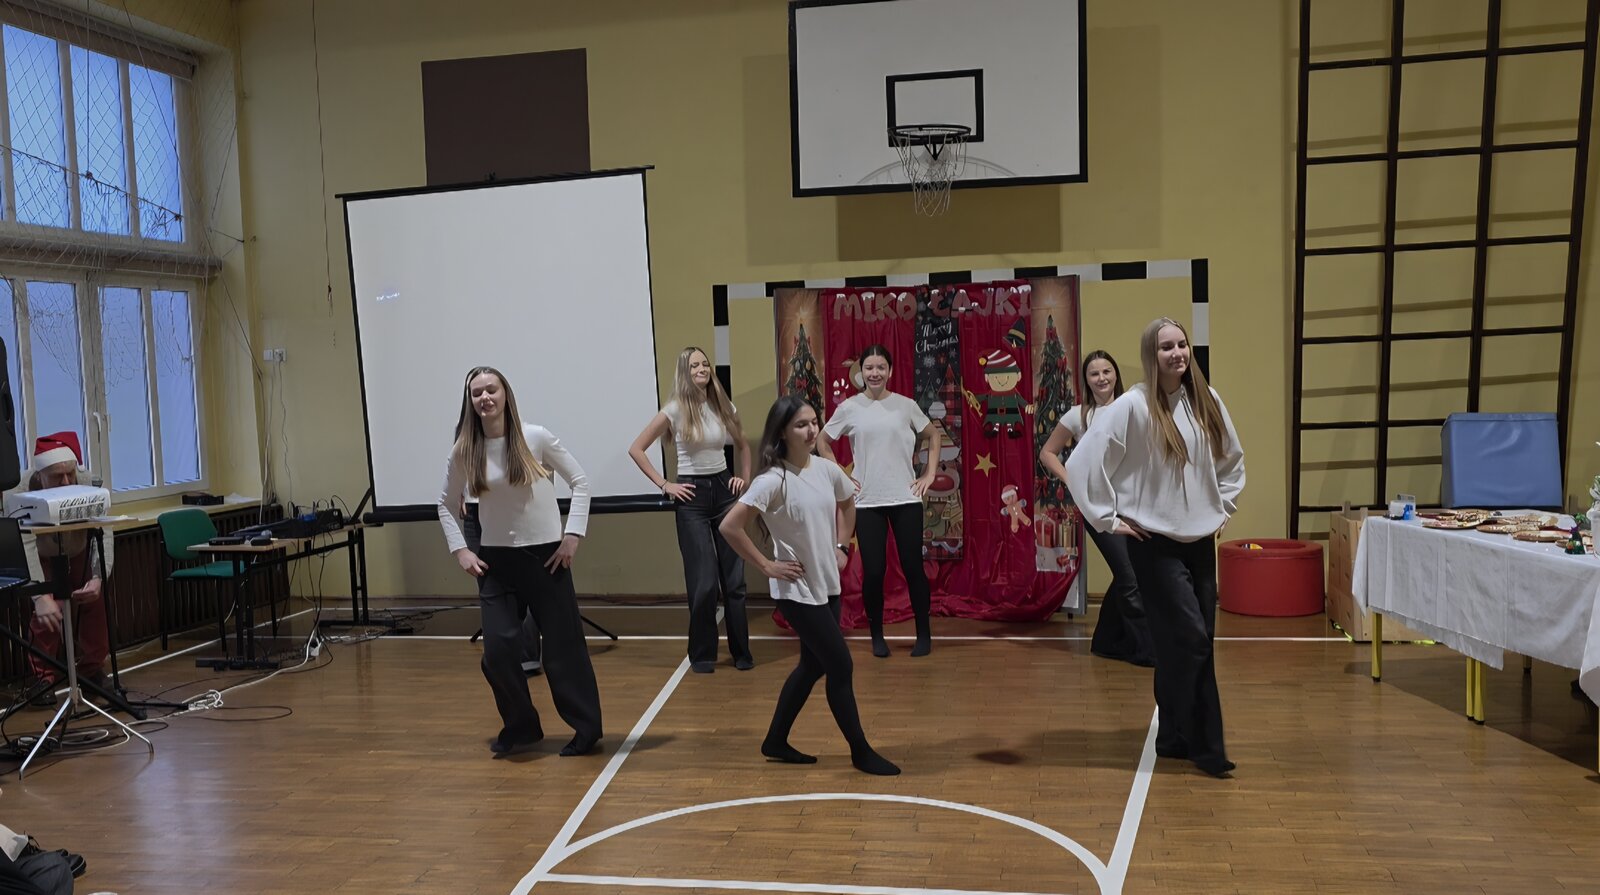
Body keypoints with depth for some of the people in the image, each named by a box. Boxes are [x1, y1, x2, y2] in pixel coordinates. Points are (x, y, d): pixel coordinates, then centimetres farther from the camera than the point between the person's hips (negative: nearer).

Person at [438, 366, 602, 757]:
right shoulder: (463, 451, -1)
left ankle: (586, 728, 18)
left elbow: (580, 481, -3)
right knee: (498, 650, -2)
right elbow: (446, 505, 12)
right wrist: (460, 550, 1)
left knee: (562, 647, 2)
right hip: (496, 559, 3)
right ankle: (521, 727, 21)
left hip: (545, 554, -2)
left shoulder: (536, 438, -8)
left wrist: (573, 535, -9)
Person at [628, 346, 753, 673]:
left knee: (734, 577, 5)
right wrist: (664, 485, -8)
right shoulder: (675, 410, -8)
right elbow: (636, 449, -6)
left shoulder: (724, 407, 4)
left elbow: (742, 445, 23)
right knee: (704, 581, -3)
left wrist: (744, 477, 9)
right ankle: (702, 654, 12)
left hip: (724, 490, 4)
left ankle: (741, 650, 16)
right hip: (692, 496, -4)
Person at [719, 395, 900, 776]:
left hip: (827, 585, 7)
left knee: (813, 665, 17)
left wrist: (841, 547, 12)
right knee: (841, 666, -1)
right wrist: (766, 566, -19)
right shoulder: (773, 481, -21)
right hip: (798, 591, -7)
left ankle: (776, 741, 33)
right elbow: (729, 526, -24)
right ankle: (861, 752, 15)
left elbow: (848, 503, 21)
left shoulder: (827, 469, 0)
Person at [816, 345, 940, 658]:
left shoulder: (906, 405, 1)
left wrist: (930, 474, 4)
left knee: (913, 567, 2)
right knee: (873, 571, 0)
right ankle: (877, 636, 17)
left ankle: (924, 634, 17)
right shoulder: (849, 408, 0)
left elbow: (933, 435, 14)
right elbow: (822, 442, 11)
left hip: (906, 499, 0)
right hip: (867, 502, 0)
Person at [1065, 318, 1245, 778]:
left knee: (1197, 643, 8)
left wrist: (1223, 507, 13)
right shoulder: (1132, 406, -13)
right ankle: (1202, 743, 5)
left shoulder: (1206, 401, 5)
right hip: (1155, 542, -6)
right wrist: (1109, 518, -12)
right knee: (1190, 639, -10)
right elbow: (1082, 464, -15)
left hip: (1201, 539, 6)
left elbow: (1232, 459, 21)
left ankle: (1176, 737, 21)